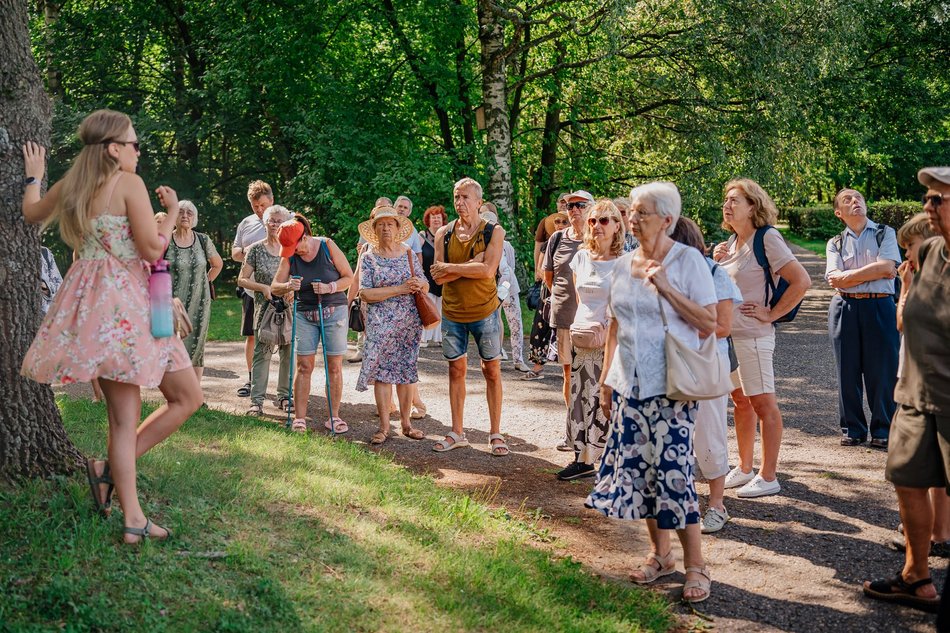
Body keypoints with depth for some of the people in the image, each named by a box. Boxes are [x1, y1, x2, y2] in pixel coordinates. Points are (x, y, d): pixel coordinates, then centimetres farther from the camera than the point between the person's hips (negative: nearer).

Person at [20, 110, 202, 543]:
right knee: (187, 396, 3)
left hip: (92, 303, 8)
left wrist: (34, 176, 47)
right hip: (125, 302, -8)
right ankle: (111, 470, 2)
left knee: (123, 415, 7)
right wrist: (172, 212, 3)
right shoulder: (129, 184, -11)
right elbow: (152, 250, -14)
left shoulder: (70, 186, 11)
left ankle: (132, 518, 4)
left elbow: (31, 213, 30)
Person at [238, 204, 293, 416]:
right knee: (262, 353, -5)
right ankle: (256, 400, -3)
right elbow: (242, 280, 3)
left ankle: (284, 396, 15)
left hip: (289, 307, 2)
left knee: (288, 353, 4)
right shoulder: (256, 249, 3)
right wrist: (263, 287, -11)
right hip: (264, 307, -2)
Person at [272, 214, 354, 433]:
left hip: (334, 311, -2)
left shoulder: (328, 246, -9)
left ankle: (333, 417, 11)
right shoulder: (289, 256, -3)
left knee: (334, 366, 2)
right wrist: (288, 286, -24)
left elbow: (349, 277, -5)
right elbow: (274, 287, -2)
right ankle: (299, 419, 0)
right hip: (305, 314, 2)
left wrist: (330, 287, -22)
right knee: (303, 366, -3)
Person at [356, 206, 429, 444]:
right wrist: (400, 289, -16)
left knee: (406, 371, 6)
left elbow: (426, 286, 12)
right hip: (381, 323, -2)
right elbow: (365, 293, -10)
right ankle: (384, 427, 1)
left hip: (410, 322, 3)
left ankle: (406, 423, 14)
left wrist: (420, 284, -12)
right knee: (382, 371, -5)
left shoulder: (409, 254, 9)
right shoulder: (368, 258, 1)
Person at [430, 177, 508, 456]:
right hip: (452, 312, 3)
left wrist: (450, 268, -14)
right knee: (456, 370, 9)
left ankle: (495, 433, 11)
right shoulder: (444, 233, 3)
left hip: (485, 311, -3)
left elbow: (488, 269, -19)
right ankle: (457, 433, 18)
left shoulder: (494, 232, -5)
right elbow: (438, 276, -7)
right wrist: (470, 265, -17)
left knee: (492, 371, 3)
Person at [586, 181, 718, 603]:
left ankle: (695, 566, 2)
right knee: (638, 469, 7)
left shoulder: (687, 261, -6)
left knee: (672, 471, -9)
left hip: (670, 386, -6)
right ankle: (660, 555, 22)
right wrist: (606, 380, 14)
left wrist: (666, 288, -18)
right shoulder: (623, 265, 10)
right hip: (629, 385, 6)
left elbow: (709, 323, -11)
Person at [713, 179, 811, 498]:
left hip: (752, 336, -9)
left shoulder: (767, 238, -13)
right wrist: (715, 262, 4)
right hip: (726, 334, 9)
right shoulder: (732, 242, 12)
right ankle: (744, 469, 26)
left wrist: (772, 314, -15)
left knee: (763, 404, -3)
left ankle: (768, 477, 3)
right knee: (741, 402, 16)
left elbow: (801, 281, -19)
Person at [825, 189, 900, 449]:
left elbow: (887, 266, -9)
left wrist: (847, 276, -8)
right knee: (848, 370, 3)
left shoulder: (885, 233, 8)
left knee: (882, 370, -3)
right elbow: (834, 278, -4)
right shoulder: (835, 243, 12)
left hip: (879, 307, -2)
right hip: (844, 308, 2)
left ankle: (883, 430, 8)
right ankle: (853, 429, 14)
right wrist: (874, 272, -9)